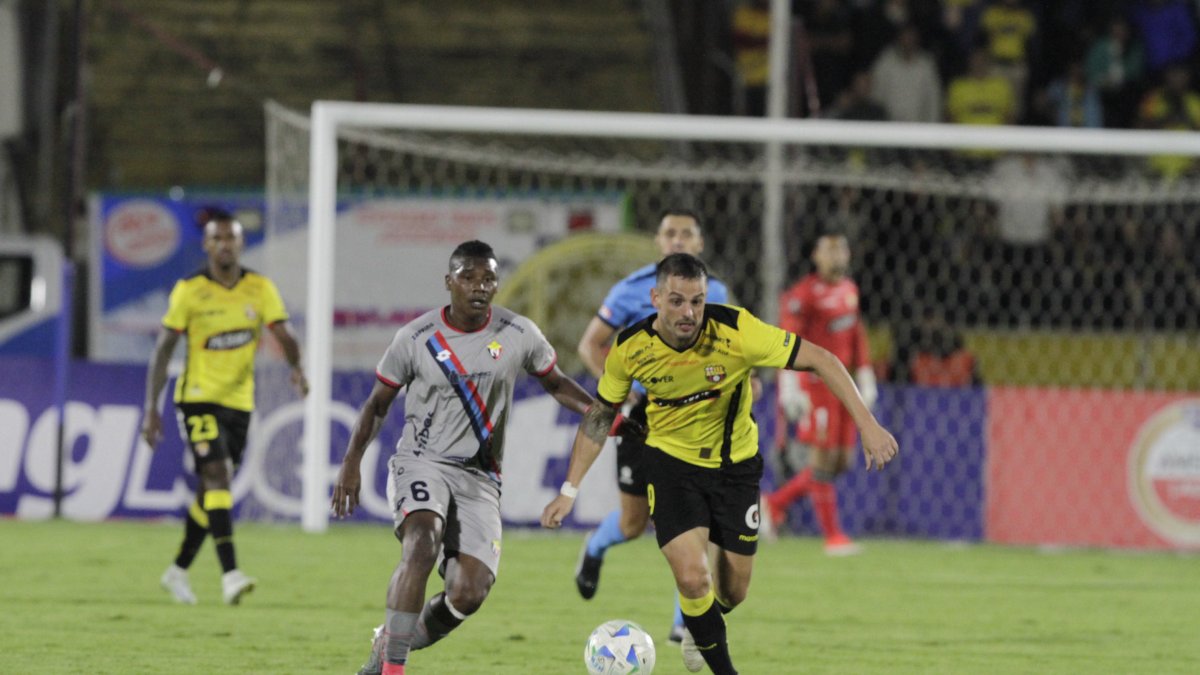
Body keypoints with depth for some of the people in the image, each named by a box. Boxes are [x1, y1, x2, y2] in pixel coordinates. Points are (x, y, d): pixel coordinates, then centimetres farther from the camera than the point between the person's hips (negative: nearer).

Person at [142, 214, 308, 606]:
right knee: (217, 477, -21)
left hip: (239, 401, 4)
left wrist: (296, 366, -29)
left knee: (211, 492, 11)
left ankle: (178, 571, 29)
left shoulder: (260, 289, 2)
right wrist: (151, 409, -6)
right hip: (197, 399, -4)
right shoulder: (188, 291, -5)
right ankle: (230, 574, -29)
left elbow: (283, 335, -6)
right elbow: (163, 349, -2)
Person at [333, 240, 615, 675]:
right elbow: (378, 403, 9)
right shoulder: (416, 338, -4)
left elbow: (555, 383, 14)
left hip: (478, 477, 2)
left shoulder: (518, 335, -1)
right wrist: (351, 463, 2)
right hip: (421, 463, -2)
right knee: (422, 543, -33)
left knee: (469, 594, -12)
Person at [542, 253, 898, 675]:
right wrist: (569, 491, -2)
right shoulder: (629, 348, -19)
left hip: (735, 463, 1)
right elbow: (599, 416, -1)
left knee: (733, 591, 8)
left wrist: (868, 425, -27)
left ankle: (699, 632, 46)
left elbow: (821, 360, -21)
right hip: (670, 462, -1)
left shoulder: (735, 331, -26)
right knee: (692, 576, -20)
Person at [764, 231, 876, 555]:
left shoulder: (849, 290, 14)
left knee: (843, 461, 7)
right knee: (823, 459, -6)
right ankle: (832, 535, -1)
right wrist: (789, 387, -23)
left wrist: (865, 378, 21)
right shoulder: (804, 294, -11)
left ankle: (776, 503, 20)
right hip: (816, 381, -8)